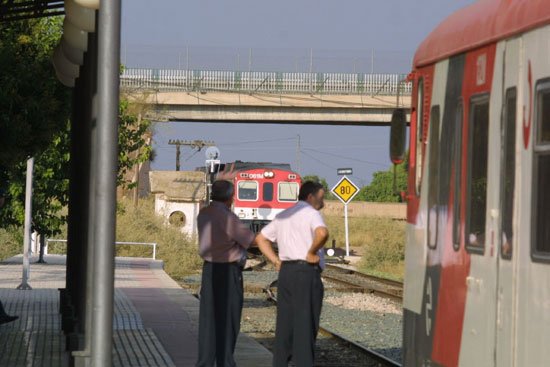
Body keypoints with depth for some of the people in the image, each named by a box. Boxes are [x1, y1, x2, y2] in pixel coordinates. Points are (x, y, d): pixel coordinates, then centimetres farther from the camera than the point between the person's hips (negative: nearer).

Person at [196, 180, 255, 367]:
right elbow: (250, 239, -13)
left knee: (208, 316, 8)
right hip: (228, 270, -7)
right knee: (228, 318, 1)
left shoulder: (203, 214, 8)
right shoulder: (226, 216, -16)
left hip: (209, 268, 7)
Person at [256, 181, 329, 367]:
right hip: (306, 272, -7)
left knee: (285, 323, 11)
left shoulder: (283, 216, 18)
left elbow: (261, 238, 24)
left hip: (285, 272, 7)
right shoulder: (311, 213, -7)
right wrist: (311, 253, -12)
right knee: (305, 324, -4)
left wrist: (277, 262, 16)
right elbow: (322, 233, -27)